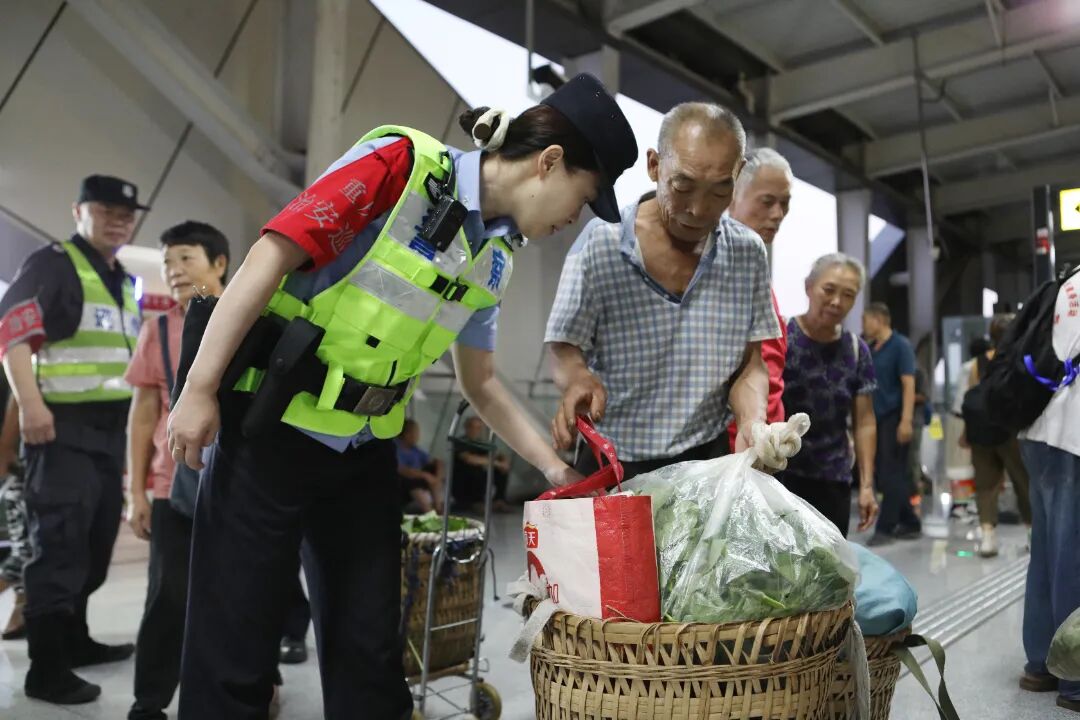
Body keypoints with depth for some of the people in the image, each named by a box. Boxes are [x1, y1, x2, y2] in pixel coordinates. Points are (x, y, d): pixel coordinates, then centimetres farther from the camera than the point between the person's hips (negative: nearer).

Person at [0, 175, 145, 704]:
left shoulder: (124, 283, 19)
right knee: (59, 543, -7)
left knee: (95, 540, 15)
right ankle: (47, 670, 1)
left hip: (110, 427, 9)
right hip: (62, 426, -8)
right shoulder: (51, 264, -6)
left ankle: (73, 640, 30)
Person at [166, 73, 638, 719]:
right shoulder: (402, 162, -15)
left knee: (370, 650, 11)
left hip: (365, 450, 7)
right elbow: (273, 254, -18)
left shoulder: (496, 259, 6)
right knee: (236, 648, 3)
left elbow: (481, 384, 15)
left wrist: (553, 465, 9)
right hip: (274, 427, -6)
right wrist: (200, 389, -19)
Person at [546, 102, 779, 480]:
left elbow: (748, 365, -1)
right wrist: (577, 379, -32)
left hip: (706, 461, 2)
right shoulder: (601, 242, -12)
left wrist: (752, 420, -21)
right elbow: (565, 350, -9)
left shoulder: (748, 253, -4)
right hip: (612, 463, -2)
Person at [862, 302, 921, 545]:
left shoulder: (900, 345, -6)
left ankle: (885, 528, 2)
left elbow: (908, 384, -12)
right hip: (877, 418, 7)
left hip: (894, 418, -7)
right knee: (882, 474, 10)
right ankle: (910, 523, 21)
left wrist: (906, 420, -20)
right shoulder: (870, 349, 13)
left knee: (891, 475, -3)